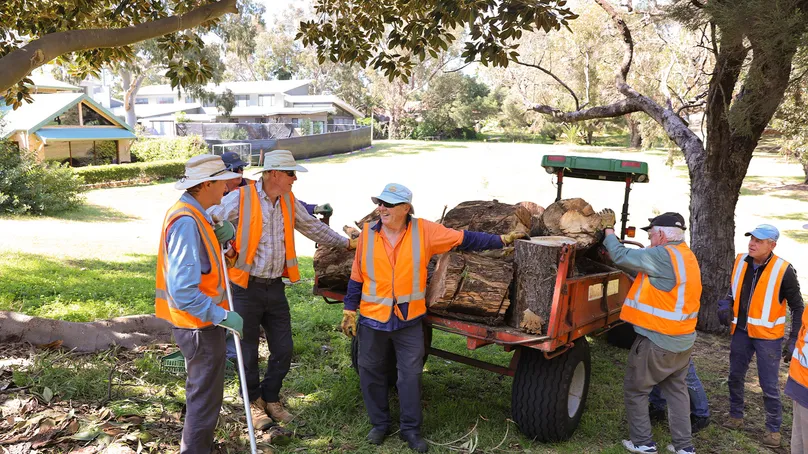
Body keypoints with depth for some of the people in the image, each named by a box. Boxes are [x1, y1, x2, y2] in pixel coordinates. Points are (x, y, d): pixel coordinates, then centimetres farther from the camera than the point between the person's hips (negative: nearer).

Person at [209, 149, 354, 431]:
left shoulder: (289, 201, 6)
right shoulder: (241, 198, -14)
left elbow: (312, 227, 18)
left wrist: (346, 243, 21)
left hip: (275, 288, 5)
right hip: (247, 288, -5)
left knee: (283, 350, 11)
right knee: (249, 351, 8)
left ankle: (270, 398, 33)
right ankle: (254, 402, 30)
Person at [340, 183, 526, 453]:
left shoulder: (423, 231, -8)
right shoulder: (368, 234, -3)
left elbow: (464, 239, -4)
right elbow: (357, 277, 3)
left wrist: (501, 240, -4)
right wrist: (349, 312, 4)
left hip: (409, 320, -1)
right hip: (372, 318, 2)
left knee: (411, 375, 5)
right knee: (371, 373, 11)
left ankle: (410, 429, 23)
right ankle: (380, 424, 31)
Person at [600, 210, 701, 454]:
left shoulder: (664, 255, -20)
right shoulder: (686, 256, 9)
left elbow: (621, 256, -18)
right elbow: (640, 261, 10)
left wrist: (608, 229, -5)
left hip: (657, 341, -8)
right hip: (683, 340, 9)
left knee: (634, 390, 8)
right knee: (677, 390, 19)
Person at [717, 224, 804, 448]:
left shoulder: (783, 271, -15)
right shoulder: (740, 262, -2)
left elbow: (798, 307, -6)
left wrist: (794, 339, -10)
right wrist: (726, 306, -6)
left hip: (767, 336, -4)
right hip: (741, 331, 5)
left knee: (769, 385, 3)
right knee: (735, 377, 15)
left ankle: (773, 429, 20)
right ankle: (736, 416, 33)